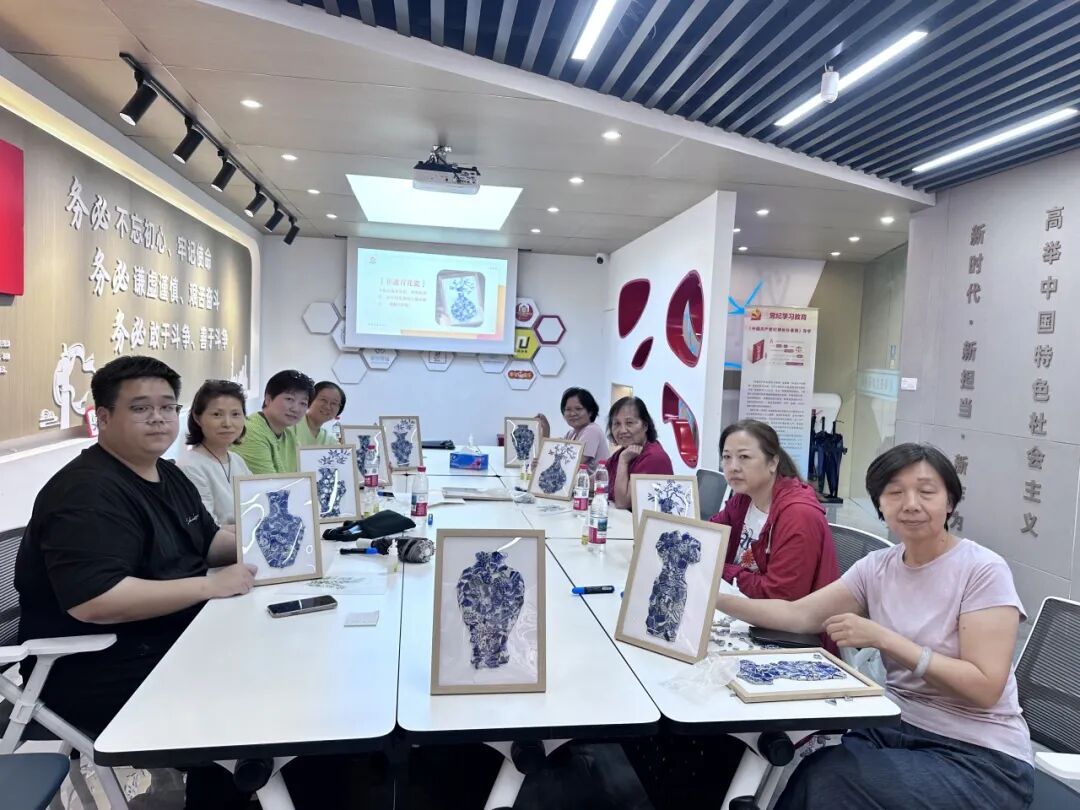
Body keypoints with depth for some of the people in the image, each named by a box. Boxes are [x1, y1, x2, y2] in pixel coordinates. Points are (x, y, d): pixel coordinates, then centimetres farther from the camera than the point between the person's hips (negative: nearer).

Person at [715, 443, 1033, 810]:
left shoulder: (983, 571, -14)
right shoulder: (877, 566, 1)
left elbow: (985, 689, -20)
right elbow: (798, 615, -3)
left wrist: (883, 638, -25)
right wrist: (714, 598, -14)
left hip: (979, 756, -4)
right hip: (897, 727, 5)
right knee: (816, 776, -19)